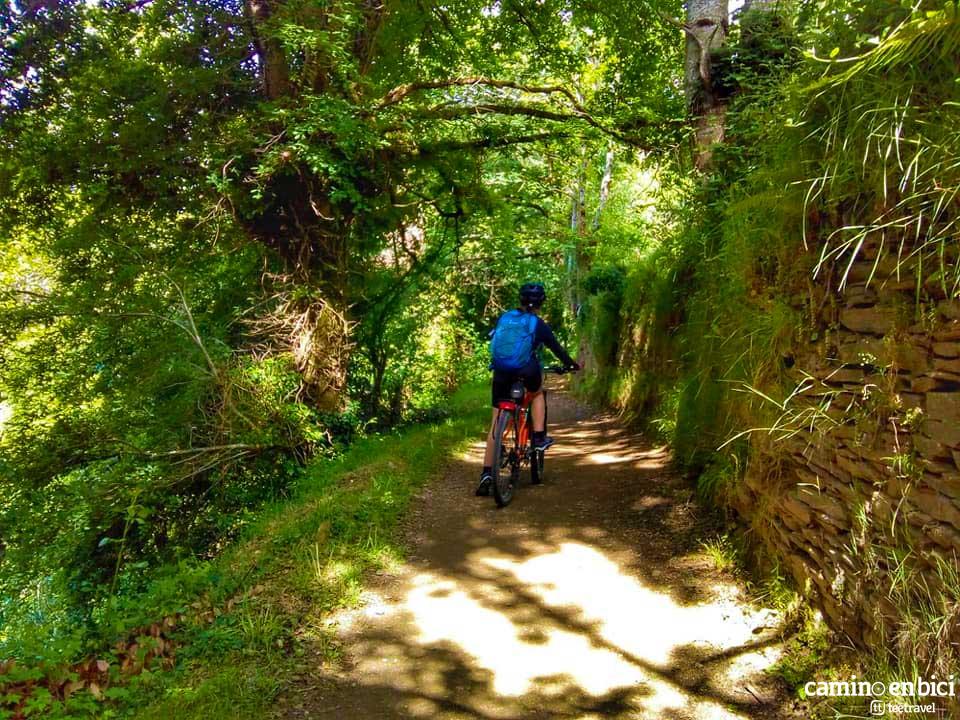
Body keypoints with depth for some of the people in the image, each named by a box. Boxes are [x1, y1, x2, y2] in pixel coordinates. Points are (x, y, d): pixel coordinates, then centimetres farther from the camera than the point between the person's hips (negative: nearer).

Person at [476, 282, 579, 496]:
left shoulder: (504, 318, 14)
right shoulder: (539, 324, 8)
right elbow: (556, 348, 17)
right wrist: (571, 364, 33)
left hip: (501, 373, 2)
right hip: (527, 372, -2)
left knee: (496, 422, 8)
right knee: (538, 393, 34)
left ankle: (487, 473, 2)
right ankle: (539, 437, 23)